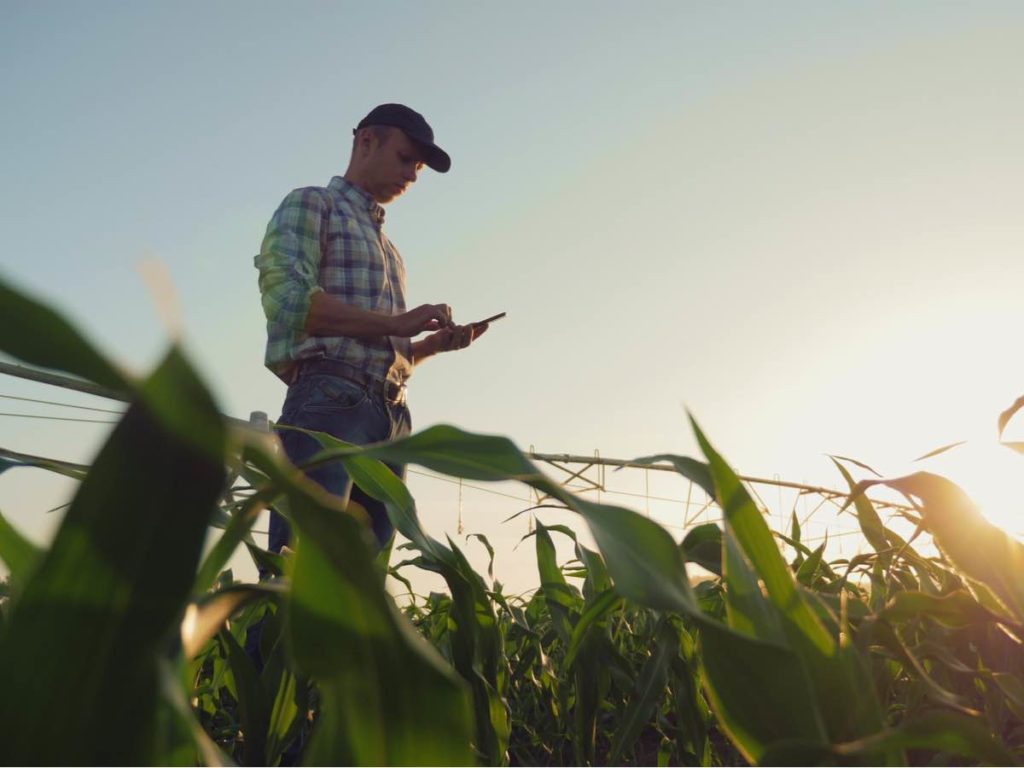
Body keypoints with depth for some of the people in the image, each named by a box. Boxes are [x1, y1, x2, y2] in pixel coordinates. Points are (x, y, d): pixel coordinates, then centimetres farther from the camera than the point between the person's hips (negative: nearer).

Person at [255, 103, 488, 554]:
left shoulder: (386, 247, 31)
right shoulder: (311, 205, 9)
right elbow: (288, 298, -9)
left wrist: (435, 343, 7)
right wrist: (396, 322, -9)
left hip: (391, 418, 8)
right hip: (329, 402, -7)